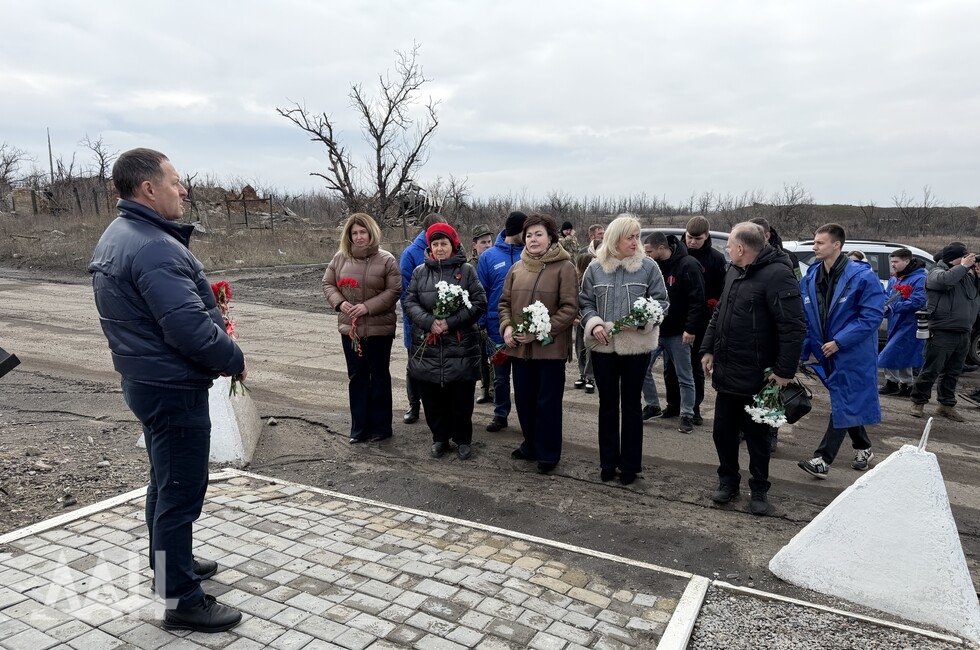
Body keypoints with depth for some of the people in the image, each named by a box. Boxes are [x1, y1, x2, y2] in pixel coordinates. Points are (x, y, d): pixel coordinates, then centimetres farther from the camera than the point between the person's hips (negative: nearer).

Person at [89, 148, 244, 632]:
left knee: (165, 479, 24)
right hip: (173, 388, -11)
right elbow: (191, 329, -30)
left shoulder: (117, 236, 10)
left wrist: (208, 303, 8)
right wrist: (235, 360, -14)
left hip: (146, 379, 11)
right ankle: (182, 600, 13)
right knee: (182, 490, 0)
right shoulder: (155, 248, -25)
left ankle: (168, 561, 42)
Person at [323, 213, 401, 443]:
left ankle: (381, 427, 22)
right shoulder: (340, 258, 2)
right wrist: (339, 302, -11)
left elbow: (394, 291, -12)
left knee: (379, 377, 9)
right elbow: (328, 284, 9)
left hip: (379, 329, -4)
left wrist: (368, 306, -21)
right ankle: (359, 427, 23)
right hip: (350, 328, 4)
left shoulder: (386, 260, -9)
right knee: (356, 377, 12)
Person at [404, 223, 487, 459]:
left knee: (461, 399, 6)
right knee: (432, 398, 10)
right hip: (427, 347, 2)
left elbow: (479, 303, -4)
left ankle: (463, 440, 24)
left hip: (461, 347, -2)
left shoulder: (466, 270, 2)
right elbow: (410, 302, 3)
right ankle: (440, 437, 28)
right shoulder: (420, 271, 9)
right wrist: (429, 321, -15)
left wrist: (451, 322, -14)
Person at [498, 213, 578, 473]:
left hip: (550, 347, -5)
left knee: (547, 402, 5)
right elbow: (505, 302, 15)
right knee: (524, 399, 15)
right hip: (519, 347, 5)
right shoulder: (517, 268, 10)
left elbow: (569, 308, -12)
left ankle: (548, 453, 20)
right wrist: (506, 326, -4)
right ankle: (531, 445, 33)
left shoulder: (564, 267, -7)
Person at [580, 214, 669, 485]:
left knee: (631, 404, 10)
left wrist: (643, 320, -20)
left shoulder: (648, 266, -4)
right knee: (607, 404, 12)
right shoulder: (596, 267, 1)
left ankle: (630, 464, 22)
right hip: (603, 346, 2)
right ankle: (608, 461, 25)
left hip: (636, 346, -2)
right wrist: (593, 323, -14)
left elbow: (661, 302, -3)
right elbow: (585, 301, 5)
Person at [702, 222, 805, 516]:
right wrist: (708, 349, 12)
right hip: (726, 373, 7)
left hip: (757, 378, -7)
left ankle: (759, 489, 26)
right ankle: (728, 480, 33)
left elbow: (793, 327, -21)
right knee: (723, 431, 15)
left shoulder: (777, 275, -18)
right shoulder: (734, 271, 10)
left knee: (757, 436, 8)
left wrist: (785, 370, -21)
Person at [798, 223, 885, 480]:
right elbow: (806, 320, 5)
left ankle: (823, 460, -3)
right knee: (847, 403, 17)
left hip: (852, 354, -6)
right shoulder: (810, 278, 1)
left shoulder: (862, 276, -16)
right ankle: (863, 449, 35)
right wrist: (802, 352, -1)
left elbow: (872, 315, -19)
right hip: (827, 353, 6)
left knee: (844, 404, -4)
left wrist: (839, 341, -22)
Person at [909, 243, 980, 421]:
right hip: (943, 332, -7)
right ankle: (918, 402, 7)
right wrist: (963, 266, -14)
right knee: (931, 370, -3)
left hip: (963, 333, 7)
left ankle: (947, 405, 20)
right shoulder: (936, 272, -5)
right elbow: (945, 279, -27)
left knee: (953, 372, 12)